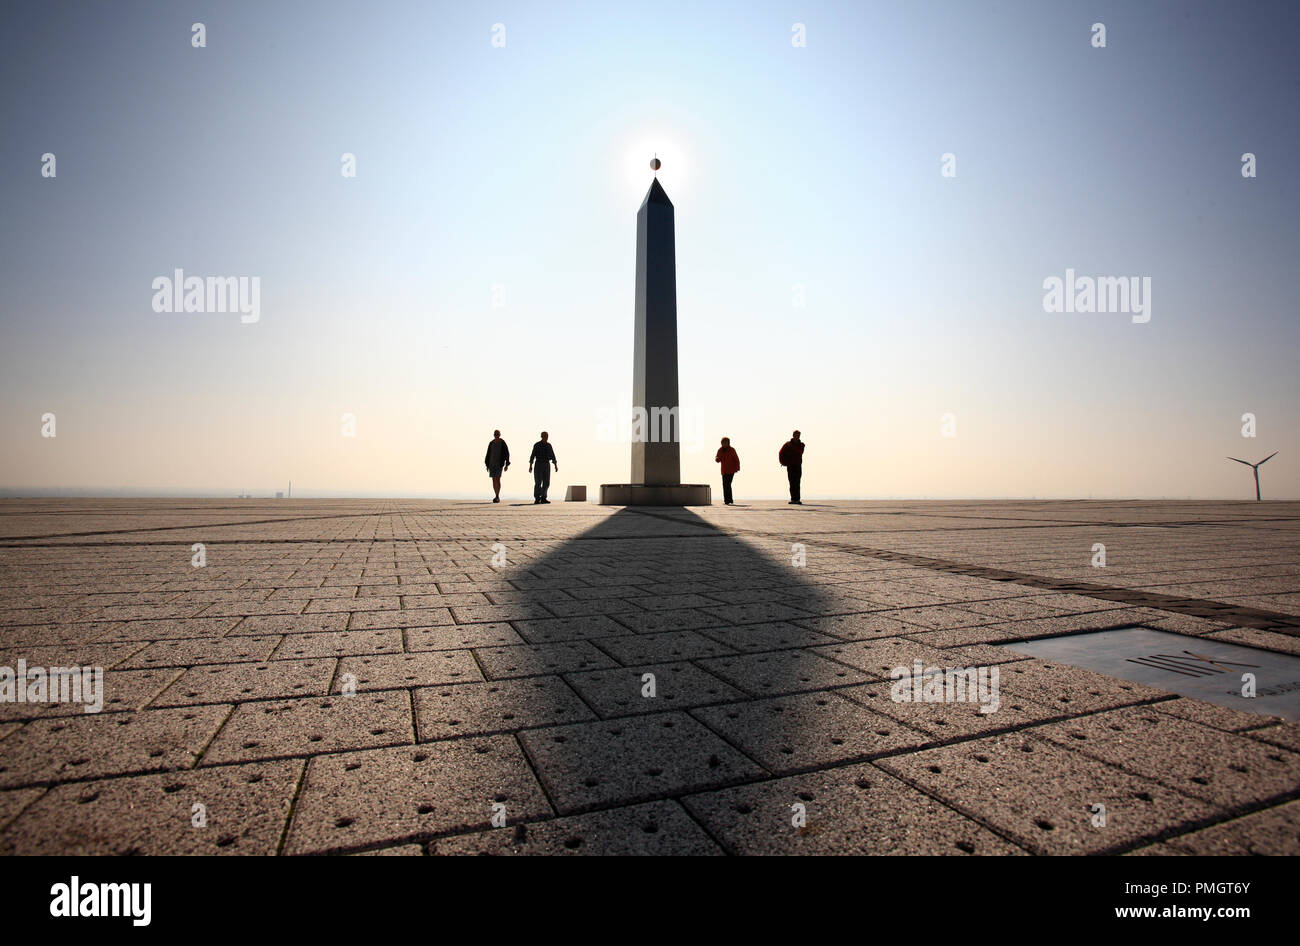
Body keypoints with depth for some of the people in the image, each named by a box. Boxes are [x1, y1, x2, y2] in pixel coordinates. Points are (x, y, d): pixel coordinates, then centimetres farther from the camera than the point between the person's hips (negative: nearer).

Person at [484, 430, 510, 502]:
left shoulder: (503, 443, -5)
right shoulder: (491, 443, 8)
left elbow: (507, 454, -5)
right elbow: (488, 454, 11)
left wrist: (507, 465, -10)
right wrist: (487, 465, 9)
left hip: (500, 463, -5)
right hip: (492, 463, 5)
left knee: (497, 479, -16)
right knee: (494, 480, 4)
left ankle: (497, 497, -16)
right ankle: (497, 497, 14)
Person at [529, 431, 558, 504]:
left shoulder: (549, 445, 10)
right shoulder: (537, 445, -3)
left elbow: (553, 456, 11)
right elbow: (532, 456, -6)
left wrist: (556, 466, 4)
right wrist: (530, 466, -13)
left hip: (547, 465, 4)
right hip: (539, 464, -4)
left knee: (546, 483, 0)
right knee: (538, 482, -7)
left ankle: (543, 498, 8)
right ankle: (537, 499, 5)